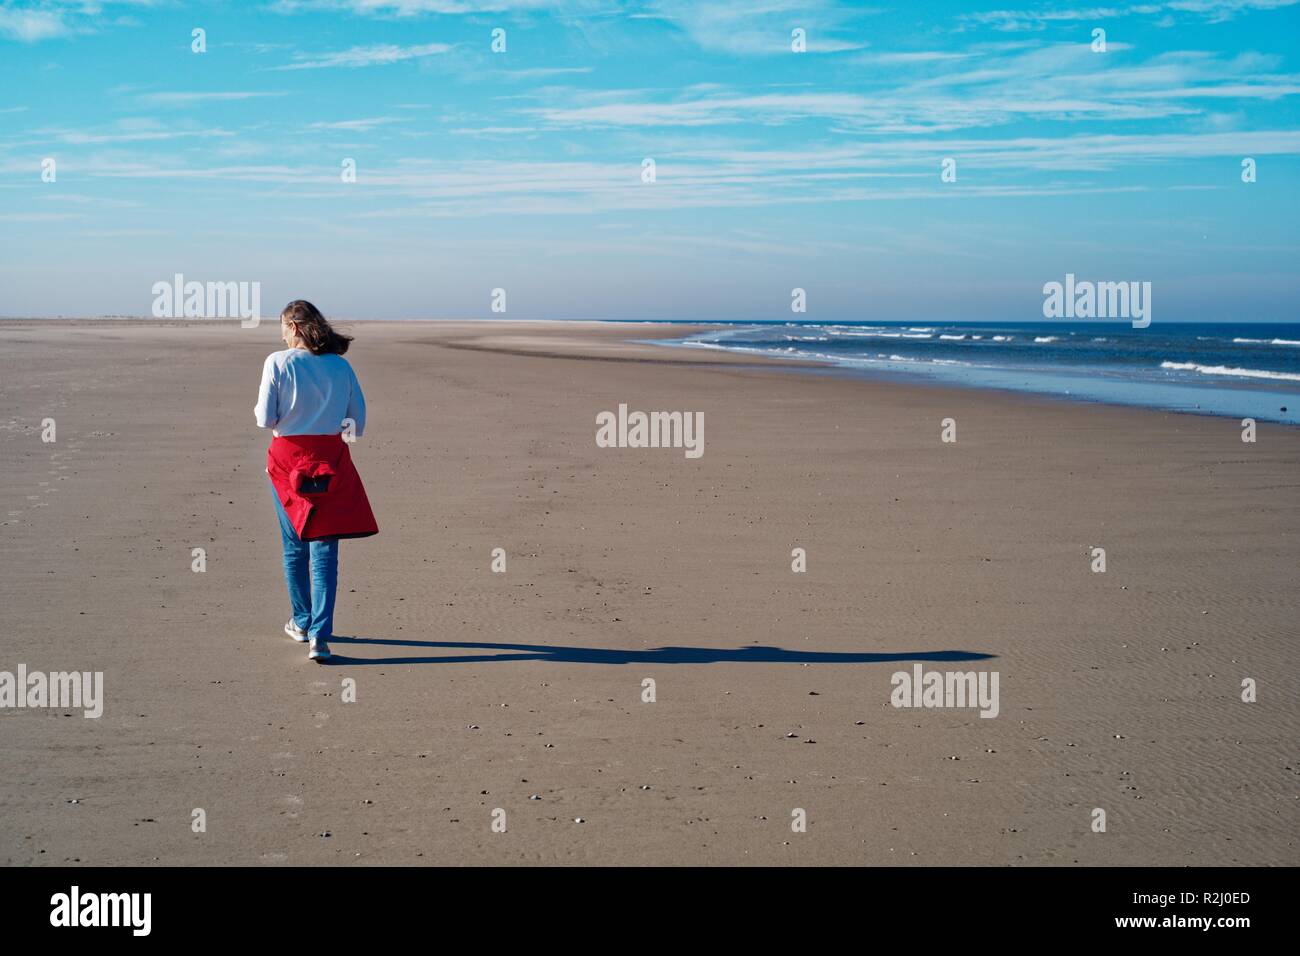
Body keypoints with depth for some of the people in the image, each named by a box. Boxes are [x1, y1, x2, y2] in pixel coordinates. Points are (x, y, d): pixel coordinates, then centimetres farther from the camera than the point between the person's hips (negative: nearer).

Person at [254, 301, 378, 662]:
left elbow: (266, 419, -7)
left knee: (294, 546, 15)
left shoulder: (278, 363, -7)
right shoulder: (341, 366, 2)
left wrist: (257, 410, 15)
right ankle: (319, 635, -9)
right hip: (331, 463, 1)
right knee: (325, 550, 0)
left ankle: (303, 622, 29)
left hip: (288, 459, -1)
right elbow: (359, 422, 5)